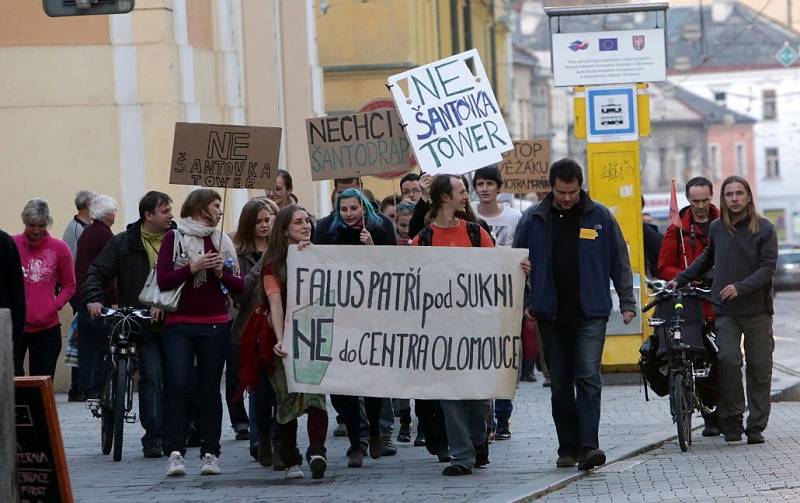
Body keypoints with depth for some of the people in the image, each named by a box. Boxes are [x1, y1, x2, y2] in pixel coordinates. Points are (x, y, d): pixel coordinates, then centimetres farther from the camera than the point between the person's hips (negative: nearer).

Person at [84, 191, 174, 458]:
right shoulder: (123, 243, 4)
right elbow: (97, 273, 5)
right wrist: (94, 299, -13)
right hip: (144, 324, -1)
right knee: (151, 376, -9)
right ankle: (153, 438, -6)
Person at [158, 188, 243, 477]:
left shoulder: (223, 242, 13)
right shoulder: (174, 238, 4)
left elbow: (239, 287, 11)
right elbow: (163, 281, -5)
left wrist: (221, 273, -6)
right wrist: (193, 268, -16)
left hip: (215, 326, 3)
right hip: (179, 325, -3)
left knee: (210, 388, 3)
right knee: (177, 386, -13)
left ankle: (210, 453, 6)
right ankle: (175, 452, -12)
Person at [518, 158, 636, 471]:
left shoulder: (599, 217, 3)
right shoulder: (535, 220, 4)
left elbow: (619, 262, 7)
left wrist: (627, 302, 3)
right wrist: (522, 305, -1)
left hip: (590, 314, -2)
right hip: (552, 316, 2)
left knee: (588, 377, -13)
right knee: (560, 384, 7)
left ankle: (588, 446, -17)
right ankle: (568, 448, 15)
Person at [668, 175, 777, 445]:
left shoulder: (764, 228, 0)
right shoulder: (716, 228, 11)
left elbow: (767, 268, -7)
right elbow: (708, 258, 29)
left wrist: (740, 288, -20)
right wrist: (680, 279, 27)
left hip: (757, 310, -1)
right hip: (725, 310, 2)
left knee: (759, 368, 0)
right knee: (728, 360, -15)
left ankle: (756, 426, 7)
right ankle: (731, 421, -4)